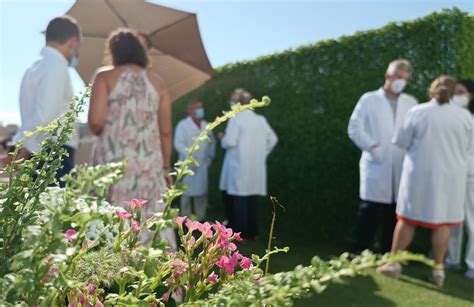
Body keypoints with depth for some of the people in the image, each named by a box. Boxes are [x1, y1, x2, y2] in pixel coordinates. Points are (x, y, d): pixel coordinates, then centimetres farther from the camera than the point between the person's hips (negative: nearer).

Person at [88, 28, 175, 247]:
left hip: (113, 161, -2)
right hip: (150, 163, 3)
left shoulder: (105, 77, 3)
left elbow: (96, 123, -8)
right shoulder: (157, 83, 11)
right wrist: (166, 167, 16)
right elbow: (166, 131, 7)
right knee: (151, 221, 7)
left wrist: (106, 132, 14)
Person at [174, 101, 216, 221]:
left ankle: (201, 216, 17)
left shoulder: (206, 125, 14)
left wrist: (210, 156, 7)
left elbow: (212, 141, 19)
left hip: (203, 164, 5)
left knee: (202, 190, 7)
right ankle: (186, 216, 9)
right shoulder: (183, 125, -3)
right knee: (187, 191, -1)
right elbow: (178, 144, -11)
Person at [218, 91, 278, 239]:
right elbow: (273, 139, 14)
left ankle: (241, 233, 0)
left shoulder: (236, 119, -10)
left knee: (239, 199, -1)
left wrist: (222, 138, 5)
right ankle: (253, 232, 19)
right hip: (255, 166, 6)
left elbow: (230, 142, -16)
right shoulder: (261, 120, 9)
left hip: (239, 166, -6)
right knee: (252, 198, 13)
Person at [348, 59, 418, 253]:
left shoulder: (411, 103, 14)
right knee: (369, 212, -3)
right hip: (376, 165, -3)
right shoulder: (369, 99, 5)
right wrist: (372, 147, -10)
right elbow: (354, 128, -1)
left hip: (401, 168, 3)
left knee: (394, 215, 8)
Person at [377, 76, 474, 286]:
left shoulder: (417, 112, -7)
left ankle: (394, 263, 15)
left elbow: (401, 142, -3)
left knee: (408, 218, 8)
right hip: (450, 176, 2)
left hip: (420, 174, -1)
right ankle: (438, 268, 19)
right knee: (443, 222, 10)